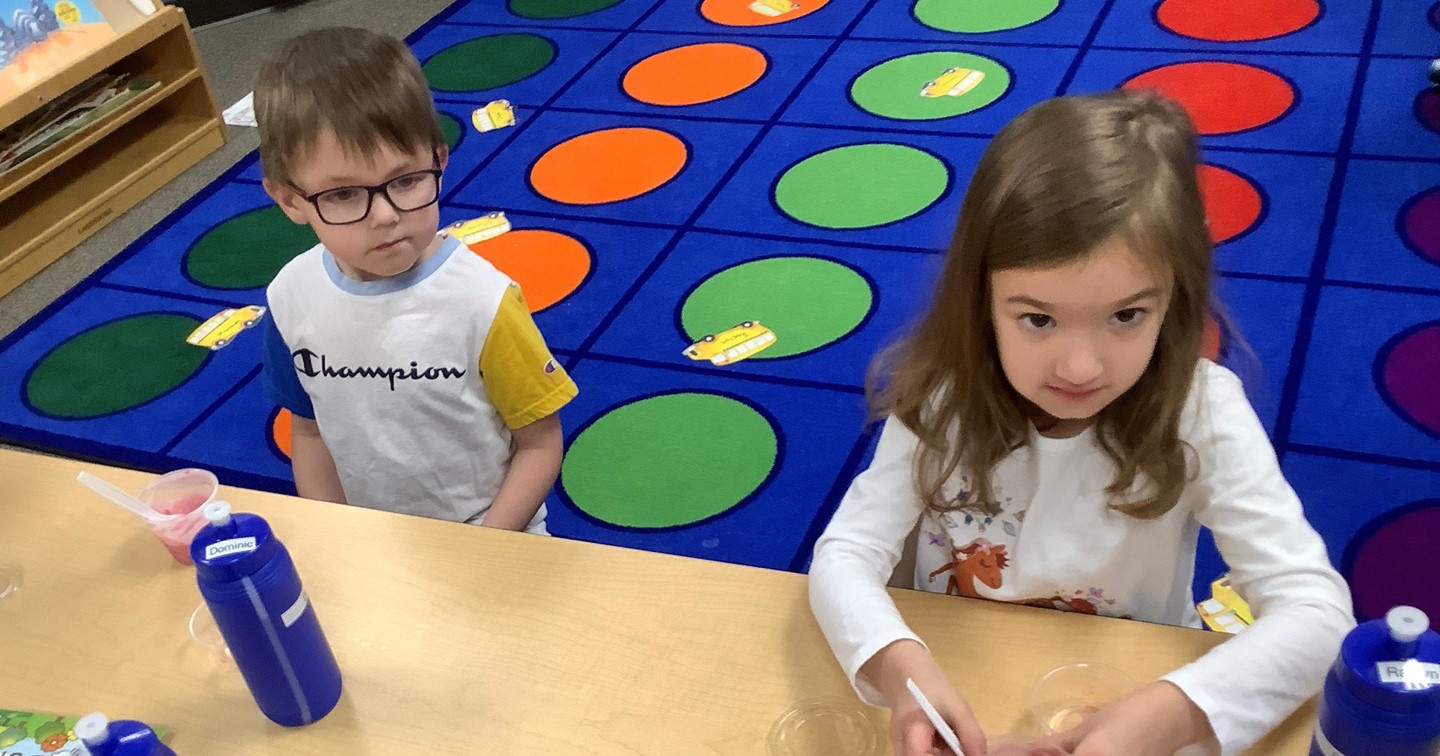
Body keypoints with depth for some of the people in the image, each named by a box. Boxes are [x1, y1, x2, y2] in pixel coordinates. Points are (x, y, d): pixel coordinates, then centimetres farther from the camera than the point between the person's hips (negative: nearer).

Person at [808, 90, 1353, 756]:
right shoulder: (945, 395, -14)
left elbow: (1317, 612, -22)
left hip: (1130, 702, 0)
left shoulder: (1200, 413, -18)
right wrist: (900, 666, -35)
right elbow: (845, 554, -15)